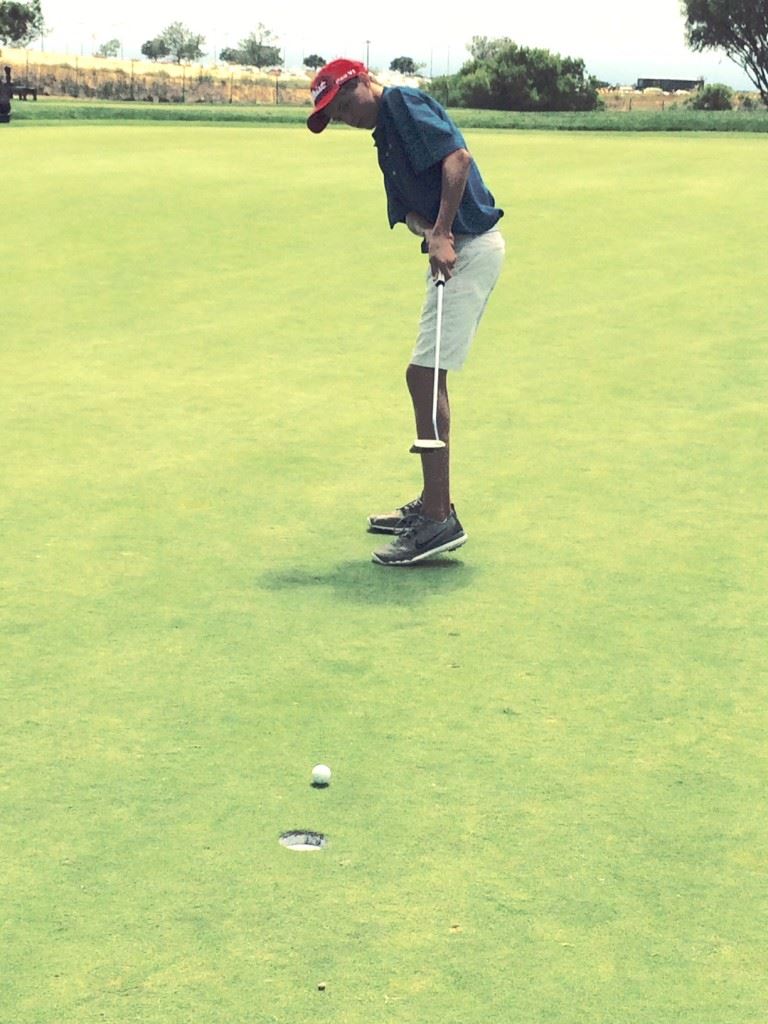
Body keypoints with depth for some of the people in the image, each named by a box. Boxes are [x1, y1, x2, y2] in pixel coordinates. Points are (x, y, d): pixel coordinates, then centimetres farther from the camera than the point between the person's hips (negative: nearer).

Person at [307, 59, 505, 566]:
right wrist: (429, 231, -11)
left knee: (424, 373, -12)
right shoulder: (385, 139, 22)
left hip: (471, 248, -10)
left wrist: (442, 232, -24)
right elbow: (408, 208, 12)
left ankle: (440, 521, -11)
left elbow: (459, 157, -20)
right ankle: (432, 504, 25)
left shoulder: (403, 102, -6)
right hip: (455, 252, 10)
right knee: (428, 376, 15)